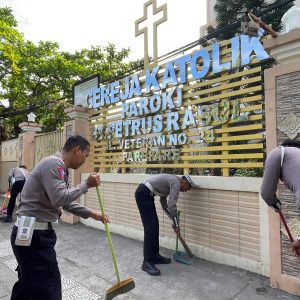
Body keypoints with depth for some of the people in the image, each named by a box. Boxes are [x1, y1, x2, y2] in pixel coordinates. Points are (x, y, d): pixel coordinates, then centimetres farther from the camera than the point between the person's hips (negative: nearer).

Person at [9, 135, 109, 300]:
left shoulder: (60, 167, 13)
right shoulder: (53, 163, -18)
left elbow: (66, 202, 19)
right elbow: (59, 198, -27)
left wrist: (91, 214, 17)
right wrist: (86, 184, -17)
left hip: (32, 232, 10)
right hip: (33, 235, -10)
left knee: (28, 282, 25)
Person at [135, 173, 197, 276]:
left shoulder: (172, 181, 21)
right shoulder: (176, 183, -7)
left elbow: (164, 203, 26)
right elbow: (172, 206, -13)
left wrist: (174, 221, 26)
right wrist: (176, 224, -1)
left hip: (145, 194, 11)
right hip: (143, 194, -11)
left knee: (154, 225, 14)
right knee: (151, 228, -9)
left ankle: (155, 256, 23)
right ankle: (147, 262, -3)